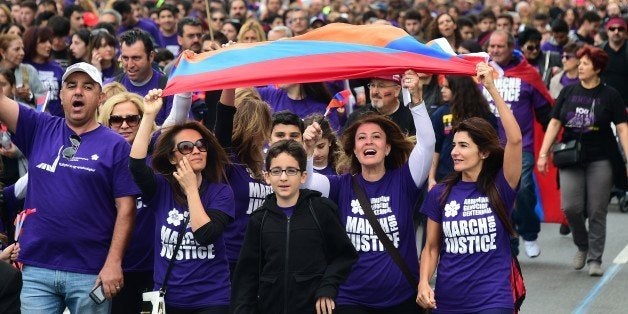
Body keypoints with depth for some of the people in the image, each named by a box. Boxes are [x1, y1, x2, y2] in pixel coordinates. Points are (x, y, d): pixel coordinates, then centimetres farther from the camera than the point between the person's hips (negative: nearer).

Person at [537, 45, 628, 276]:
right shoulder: (568, 92, 6)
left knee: (597, 212, 0)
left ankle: (594, 259, 13)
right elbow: (554, 123, 8)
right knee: (570, 207, -9)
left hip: (600, 161, -2)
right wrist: (543, 154, 1)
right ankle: (582, 246, 18)